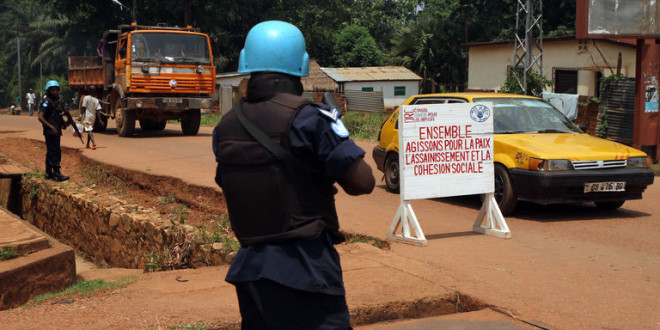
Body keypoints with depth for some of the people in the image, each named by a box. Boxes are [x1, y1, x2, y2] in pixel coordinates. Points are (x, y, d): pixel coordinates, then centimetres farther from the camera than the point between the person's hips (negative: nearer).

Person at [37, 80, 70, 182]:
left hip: (56, 132, 9)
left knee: (51, 152, 14)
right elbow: (40, 117, -20)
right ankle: (56, 174, -7)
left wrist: (64, 123, 7)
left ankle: (49, 173, 21)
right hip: (50, 132, -9)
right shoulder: (47, 102, -12)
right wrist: (51, 127, -25)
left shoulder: (58, 102, 15)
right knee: (54, 152, -8)